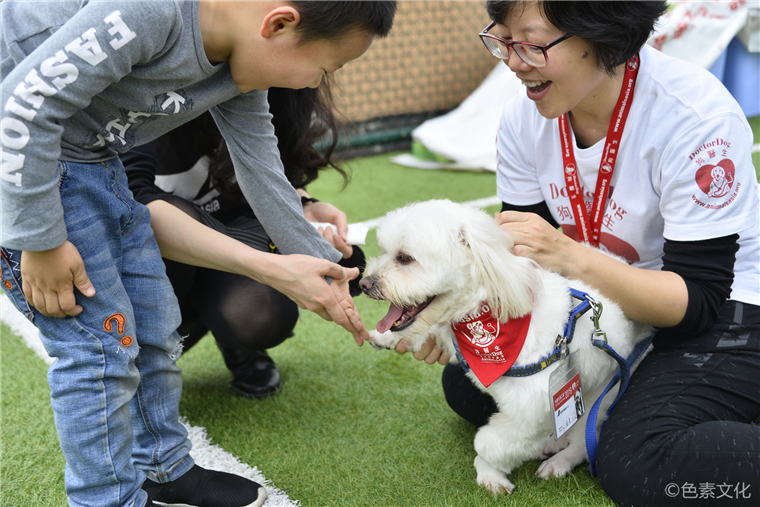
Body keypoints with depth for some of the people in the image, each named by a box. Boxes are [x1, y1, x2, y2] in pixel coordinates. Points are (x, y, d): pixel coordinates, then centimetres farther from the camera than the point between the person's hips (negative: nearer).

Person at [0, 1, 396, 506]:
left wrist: (322, 267, 15)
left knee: (154, 322, 13)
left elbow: (263, 174, 7)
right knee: (100, 340, -6)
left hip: (91, 157, 9)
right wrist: (40, 239, -20)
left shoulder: (242, 65, -4)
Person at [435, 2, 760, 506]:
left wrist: (570, 256, -37)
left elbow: (700, 301, -25)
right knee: (465, 381, -3)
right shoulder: (525, 117, -10)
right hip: (600, 302, 7)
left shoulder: (697, 116, -27)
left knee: (638, 466, -29)